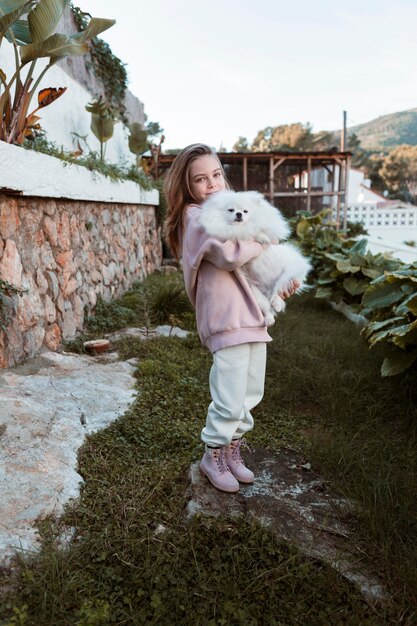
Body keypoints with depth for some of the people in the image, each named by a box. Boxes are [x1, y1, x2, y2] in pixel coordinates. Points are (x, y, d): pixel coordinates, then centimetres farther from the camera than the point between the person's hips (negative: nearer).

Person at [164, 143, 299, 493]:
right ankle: (213, 456, 20)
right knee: (230, 400, -3)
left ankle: (232, 450, 32)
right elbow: (230, 255, -23)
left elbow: (254, 265, 23)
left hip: (252, 314, 9)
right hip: (227, 317, -8)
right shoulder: (195, 215, -6)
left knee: (251, 395, 14)